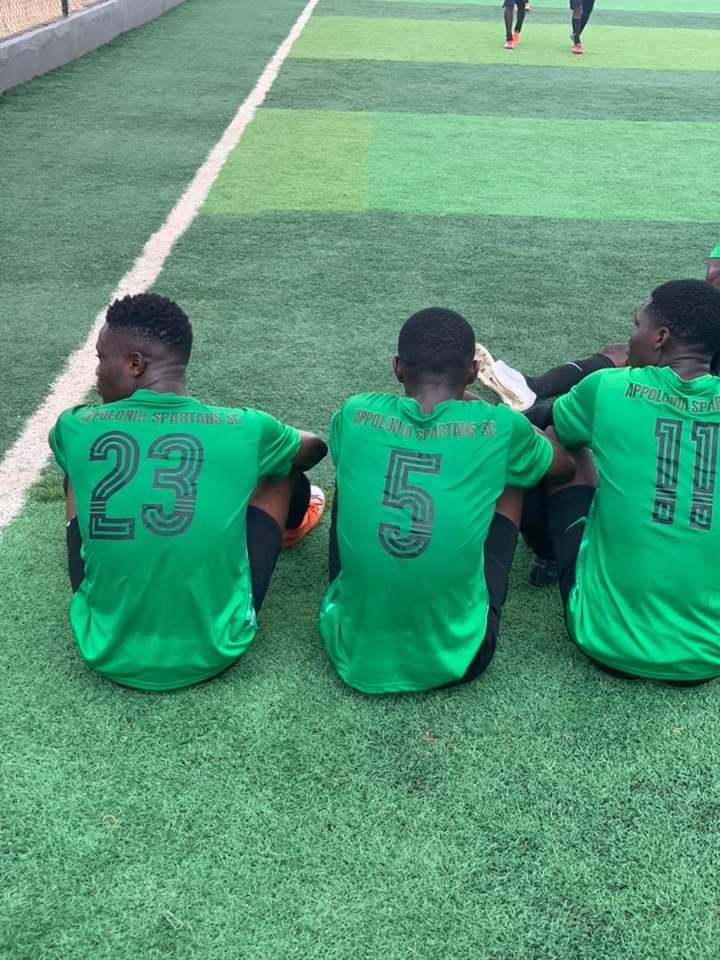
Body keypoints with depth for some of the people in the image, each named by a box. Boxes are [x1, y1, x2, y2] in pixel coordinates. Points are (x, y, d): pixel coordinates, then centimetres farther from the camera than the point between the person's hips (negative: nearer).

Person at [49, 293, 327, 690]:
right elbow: (314, 448, 14)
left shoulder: (77, 427, -10)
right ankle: (292, 520, 53)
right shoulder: (243, 428, -11)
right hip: (214, 650, 0)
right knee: (279, 471, 16)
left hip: (108, 653, 1)